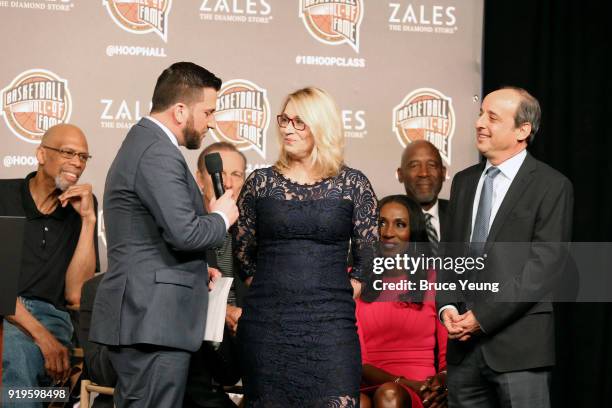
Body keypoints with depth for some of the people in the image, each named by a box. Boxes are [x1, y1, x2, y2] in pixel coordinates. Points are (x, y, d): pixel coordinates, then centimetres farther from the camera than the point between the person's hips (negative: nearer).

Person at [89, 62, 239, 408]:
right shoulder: (158, 153, -15)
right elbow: (184, 233, -23)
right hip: (152, 322, -11)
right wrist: (222, 217, -5)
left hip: (139, 318, 11)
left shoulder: (141, 142, 20)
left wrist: (195, 269, 18)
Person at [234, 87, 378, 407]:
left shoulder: (352, 184, 4)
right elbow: (242, 252, 16)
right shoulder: (260, 182, 7)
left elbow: (369, 254, 10)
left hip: (330, 323, -1)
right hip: (266, 323, 2)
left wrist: (343, 293, 7)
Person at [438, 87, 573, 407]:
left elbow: (545, 264, -11)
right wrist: (447, 306, -1)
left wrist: (484, 317, -14)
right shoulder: (464, 181, 15)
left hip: (518, 343, -5)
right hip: (463, 340, 5)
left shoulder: (551, 186, -4)